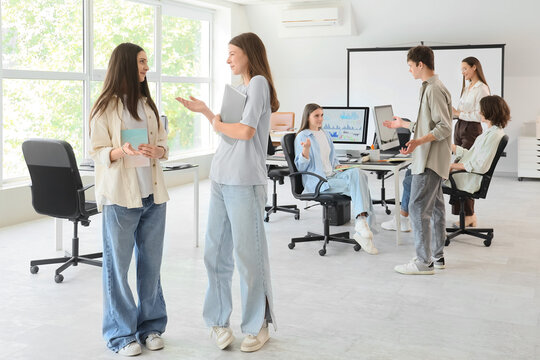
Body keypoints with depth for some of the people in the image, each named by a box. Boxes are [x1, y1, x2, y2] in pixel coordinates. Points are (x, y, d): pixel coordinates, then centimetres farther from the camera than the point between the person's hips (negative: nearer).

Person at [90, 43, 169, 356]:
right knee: (118, 265, 1)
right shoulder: (106, 108, -3)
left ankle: (151, 326, 25)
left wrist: (157, 151, -9)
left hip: (153, 195, 5)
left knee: (151, 262, 10)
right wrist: (121, 151, -24)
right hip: (121, 197, -5)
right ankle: (122, 334, 15)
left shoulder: (148, 104, 14)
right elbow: (97, 152, -5)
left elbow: (164, 145, 13)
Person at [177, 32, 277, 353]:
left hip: (245, 182, -8)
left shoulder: (259, 83, -7)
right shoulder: (240, 88, 20)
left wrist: (218, 124, -1)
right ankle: (219, 320, 21)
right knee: (215, 252, 9)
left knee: (249, 255, 0)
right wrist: (205, 111, 17)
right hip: (220, 180, 8)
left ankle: (258, 326, 15)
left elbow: (246, 131, -17)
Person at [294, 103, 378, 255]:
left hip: (332, 175, 7)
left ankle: (362, 223, -30)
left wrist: (337, 166, 9)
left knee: (357, 173, -24)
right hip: (317, 182, -7)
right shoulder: (302, 137, -2)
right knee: (356, 185, -25)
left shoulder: (326, 135, 21)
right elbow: (300, 167, -8)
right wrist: (306, 149, -25)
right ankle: (362, 224, -25)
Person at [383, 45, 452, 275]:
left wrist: (418, 141, -31)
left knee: (418, 208, -9)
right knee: (434, 207, 14)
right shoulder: (430, 88, 16)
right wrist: (403, 124, 34)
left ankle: (424, 262, -5)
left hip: (430, 161, -11)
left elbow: (444, 127, -21)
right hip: (431, 160, 11)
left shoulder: (434, 90, -16)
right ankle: (437, 255, 23)